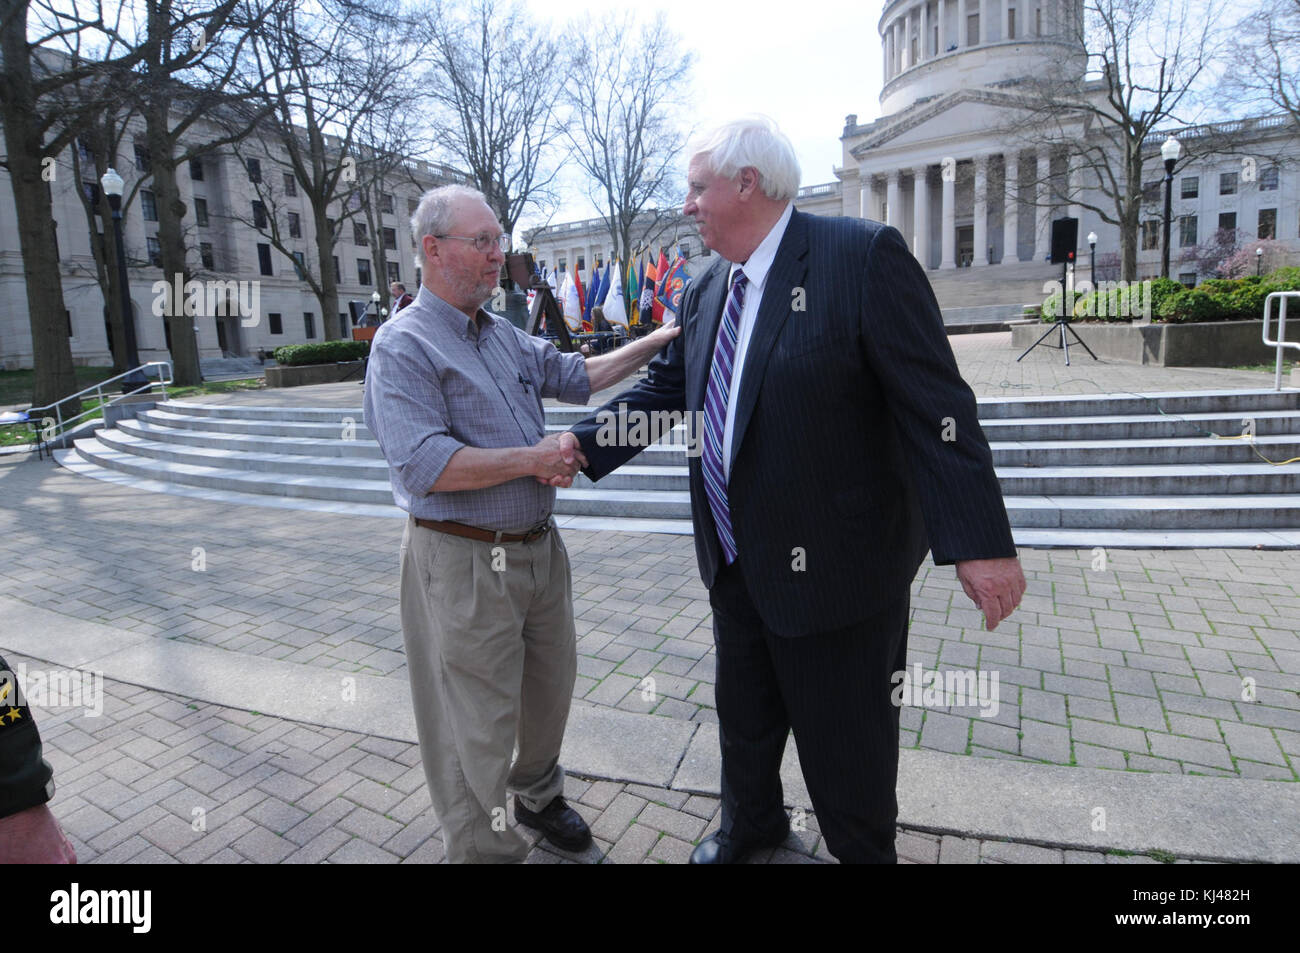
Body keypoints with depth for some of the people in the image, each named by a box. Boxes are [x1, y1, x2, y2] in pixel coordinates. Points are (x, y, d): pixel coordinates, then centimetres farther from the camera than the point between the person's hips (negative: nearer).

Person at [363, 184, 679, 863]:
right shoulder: (403, 346, -14)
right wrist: (536, 458, -18)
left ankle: (538, 794, 49)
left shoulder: (505, 337, 11)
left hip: (538, 547, 8)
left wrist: (659, 342, 12)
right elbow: (426, 467, -24)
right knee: (478, 724, 5)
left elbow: (578, 376, 19)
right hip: (464, 561, -8)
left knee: (550, 686, 24)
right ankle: (484, 848, 27)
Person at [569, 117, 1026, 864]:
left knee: (843, 739, 13)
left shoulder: (863, 255, -15)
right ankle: (751, 827, 54)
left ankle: (864, 851, 43)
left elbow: (936, 405, -19)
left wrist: (980, 542, -21)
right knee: (744, 716, 26)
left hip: (833, 563, -7)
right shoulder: (706, 292, 7)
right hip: (737, 562, 7)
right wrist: (582, 448, 1)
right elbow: (665, 391, 12)